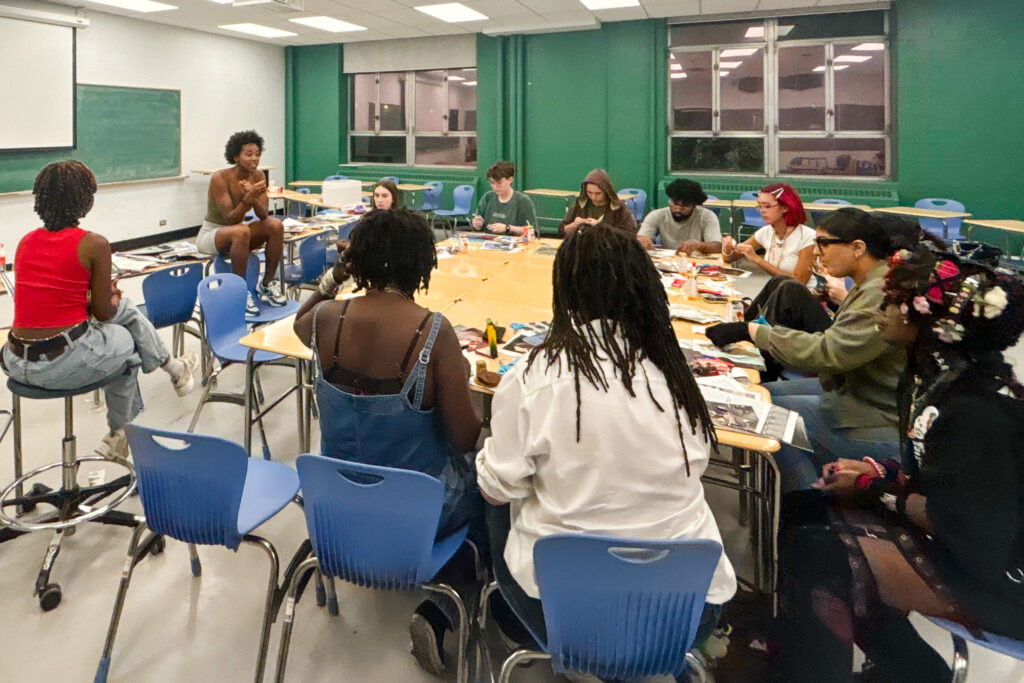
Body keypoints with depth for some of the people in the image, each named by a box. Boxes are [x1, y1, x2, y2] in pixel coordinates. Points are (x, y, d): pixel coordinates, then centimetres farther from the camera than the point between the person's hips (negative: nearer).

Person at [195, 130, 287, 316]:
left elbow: (263, 215, -13)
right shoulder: (220, 178, -21)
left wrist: (253, 198, -33)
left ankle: (267, 283, -8)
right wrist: (248, 198, -41)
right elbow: (230, 219, -26)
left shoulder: (258, 176, -6)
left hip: (236, 233, 6)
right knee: (242, 231, -38)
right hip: (210, 234, -5)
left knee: (276, 225, -20)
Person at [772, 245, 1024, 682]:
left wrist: (879, 489, -16)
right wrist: (880, 472, -4)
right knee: (798, 512, 4)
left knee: (820, 555, -21)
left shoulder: (978, 411, -27)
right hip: (958, 534, 10)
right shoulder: (938, 376, 1)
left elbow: (966, 527, -26)